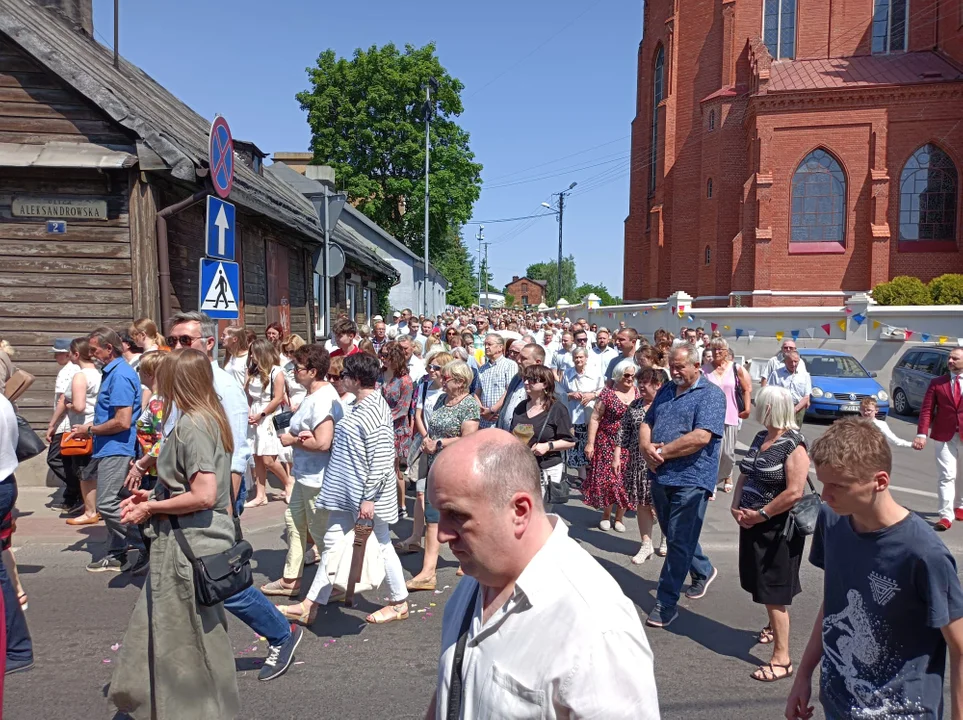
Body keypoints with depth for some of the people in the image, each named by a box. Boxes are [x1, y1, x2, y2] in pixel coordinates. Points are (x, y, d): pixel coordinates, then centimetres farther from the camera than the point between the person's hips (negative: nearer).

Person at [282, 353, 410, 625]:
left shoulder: (374, 411, -22)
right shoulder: (358, 406, 8)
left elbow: (381, 460, -25)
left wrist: (369, 498, -23)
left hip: (366, 495, -10)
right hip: (346, 492, 10)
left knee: (380, 546, 5)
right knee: (332, 543, 14)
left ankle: (399, 603, 24)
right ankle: (311, 605, 24)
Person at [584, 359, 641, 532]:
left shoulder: (638, 393, 4)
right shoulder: (608, 393, -5)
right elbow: (595, 418, -4)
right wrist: (590, 443, -8)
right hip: (608, 444, -2)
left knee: (625, 480, 5)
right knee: (607, 478, 1)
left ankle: (619, 517, 20)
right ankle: (606, 515, 21)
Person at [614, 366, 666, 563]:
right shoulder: (634, 405, 8)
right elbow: (623, 432, 10)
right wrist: (617, 456, 5)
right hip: (638, 462, 4)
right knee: (642, 503, 8)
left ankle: (665, 541, 31)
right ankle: (646, 545, 20)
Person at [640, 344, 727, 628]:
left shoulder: (711, 394, -10)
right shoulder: (666, 391, 13)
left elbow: (701, 437, -22)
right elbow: (646, 423, 13)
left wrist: (662, 451, -16)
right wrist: (646, 448, -9)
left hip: (690, 479, -8)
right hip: (661, 476, 8)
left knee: (679, 541, -1)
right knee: (675, 535, 21)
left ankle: (666, 603, 8)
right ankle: (704, 571, 45)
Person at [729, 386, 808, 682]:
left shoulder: (794, 445, -18)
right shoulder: (761, 437, 8)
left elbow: (794, 492, -24)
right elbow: (745, 475, 14)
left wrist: (760, 515, -18)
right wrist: (736, 507, 0)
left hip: (778, 528, -8)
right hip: (752, 523, 8)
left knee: (774, 591, -3)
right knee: (761, 583, 22)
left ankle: (782, 658, 5)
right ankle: (774, 626, 45)